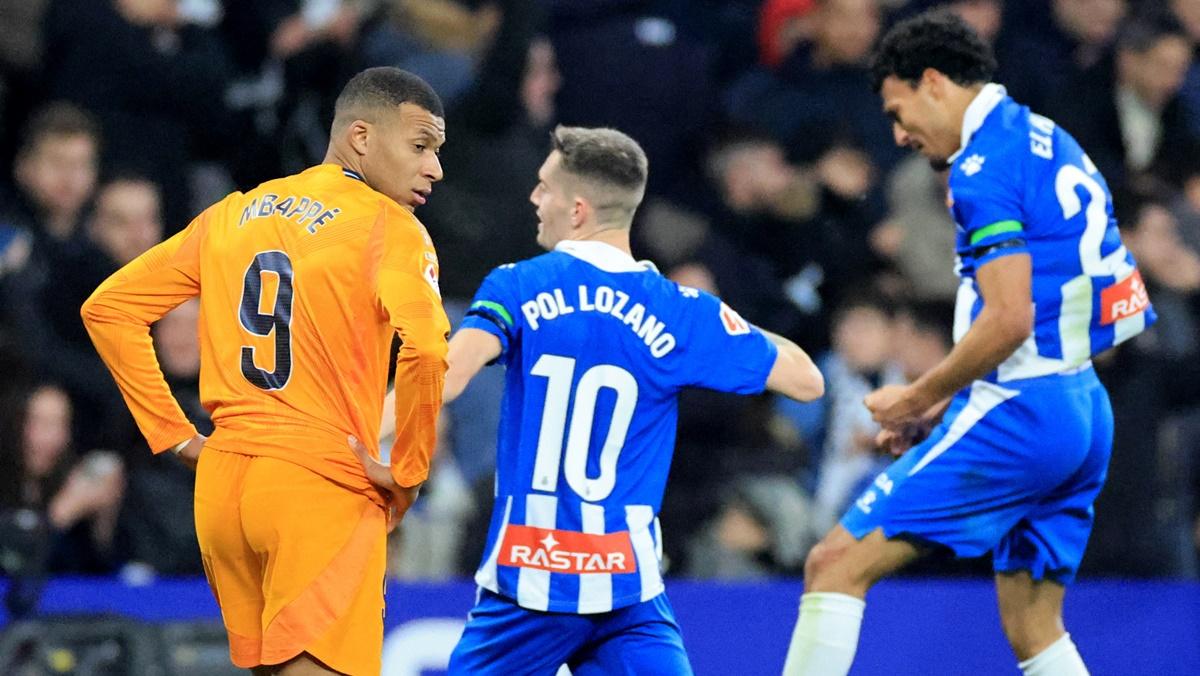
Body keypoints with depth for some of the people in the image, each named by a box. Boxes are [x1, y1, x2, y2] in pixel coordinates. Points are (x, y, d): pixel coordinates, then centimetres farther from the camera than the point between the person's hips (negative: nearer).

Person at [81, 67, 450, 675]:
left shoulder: (234, 214, 14)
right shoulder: (387, 225, -6)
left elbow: (108, 309, 15)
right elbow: (425, 350, -23)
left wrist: (175, 436, 13)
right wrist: (407, 474, -9)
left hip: (223, 485, 7)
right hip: (325, 489, -7)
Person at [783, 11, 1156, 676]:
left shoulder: (984, 166, -12)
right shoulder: (1050, 143, 17)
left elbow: (1008, 320, -20)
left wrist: (918, 398, -7)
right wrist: (943, 405, 19)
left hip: (1017, 415, -9)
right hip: (1085, 410, 10)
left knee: (836, 564, -8)